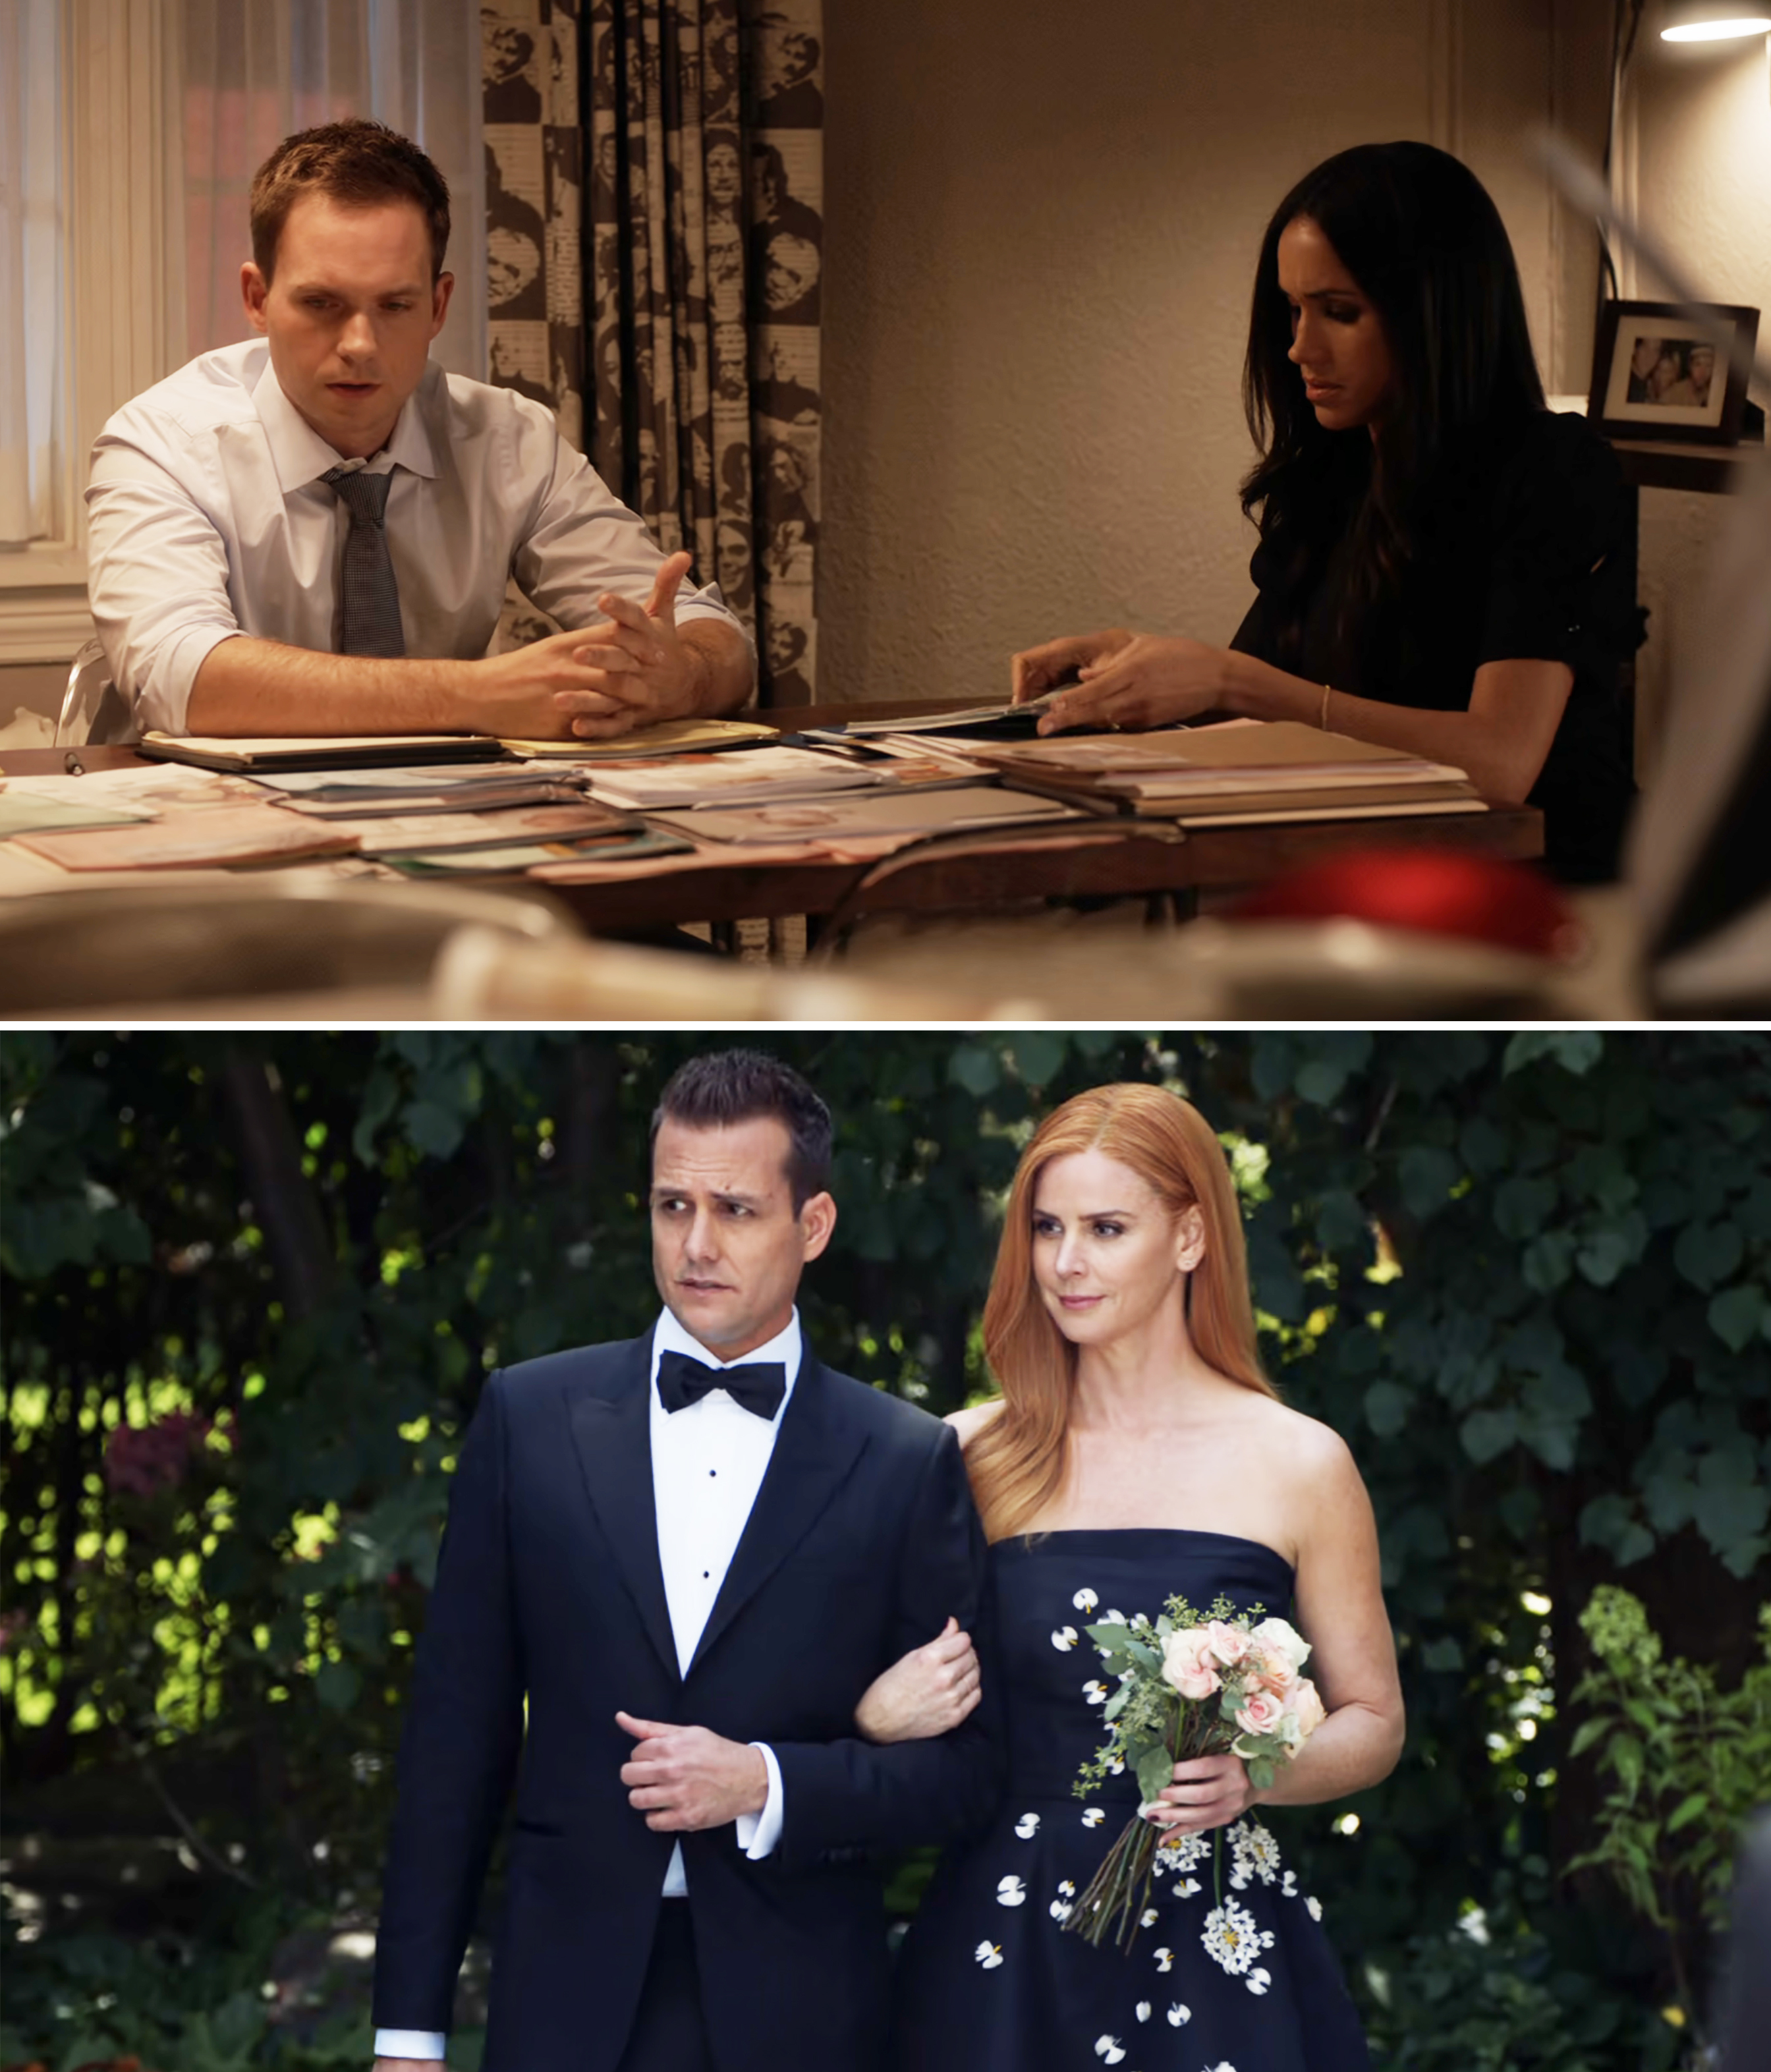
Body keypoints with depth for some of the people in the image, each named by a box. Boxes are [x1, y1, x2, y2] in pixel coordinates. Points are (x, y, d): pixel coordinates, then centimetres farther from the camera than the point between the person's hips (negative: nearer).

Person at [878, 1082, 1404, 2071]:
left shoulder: (1299, 1465, -1)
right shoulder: (975, 1456, 3)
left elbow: (1372, 1722, 6)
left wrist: (1254, 1774, -13)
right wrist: (881, 1718, -12)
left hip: (1216, 1945, -1)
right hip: (1005, 1949, 1)